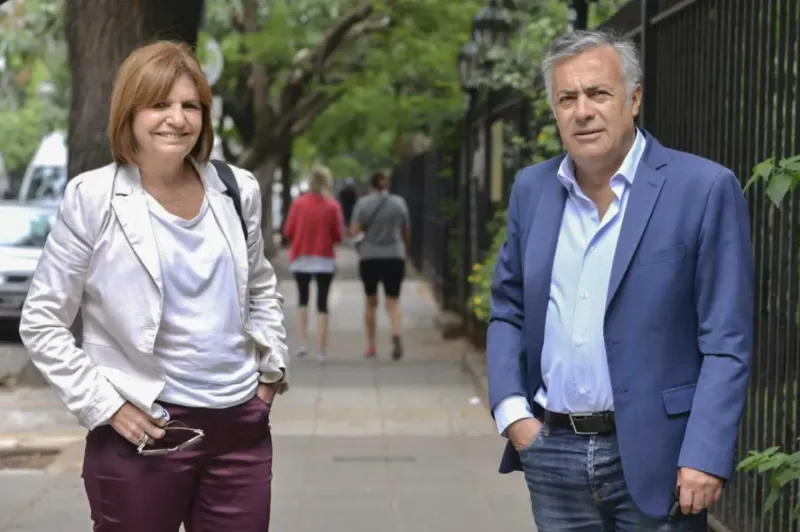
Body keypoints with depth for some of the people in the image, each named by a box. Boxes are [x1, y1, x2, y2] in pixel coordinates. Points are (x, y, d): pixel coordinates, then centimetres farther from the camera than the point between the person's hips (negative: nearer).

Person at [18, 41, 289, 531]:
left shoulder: (239, 191, 5)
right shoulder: (93, 199, -7)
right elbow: (42, 323, -5)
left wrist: (273, 366, 9)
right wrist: (105, 406, -10)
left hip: (242, 424, 4)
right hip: (143, 433, -4)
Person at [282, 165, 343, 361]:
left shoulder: (299, 203, -4)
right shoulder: (332, 206, -8)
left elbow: (288, 232, -2)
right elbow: (338, 236, -7)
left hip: (300, 258, 1)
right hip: (324, 260, -1)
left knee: (303, 299, 17)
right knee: (322, 303, 4)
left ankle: (303, 342, 3)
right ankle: (322, 349, 1)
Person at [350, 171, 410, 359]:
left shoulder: (363, 203, -1)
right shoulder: (399, 202, 5)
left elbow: (354, 231, -8)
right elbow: (407, 233, 9)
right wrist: (404, 249, 27)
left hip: (369, 258, 0)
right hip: (395, 257, 0)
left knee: (371, 302, 14)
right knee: (393, 301, 1)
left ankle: (371, 345, 16)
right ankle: (396, 334, -26)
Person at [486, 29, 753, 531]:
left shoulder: (704, 188, -7)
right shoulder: (532, 188, 8)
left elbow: (726, 342, -9)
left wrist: (706, 457, -16)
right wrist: (512, 412, 1)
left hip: (652, 456, -4)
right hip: (553, 452, 5)